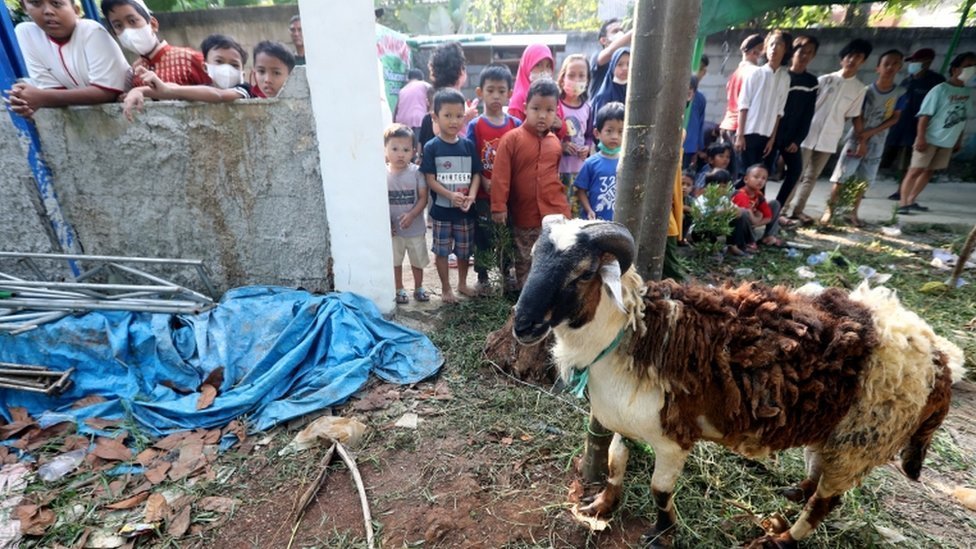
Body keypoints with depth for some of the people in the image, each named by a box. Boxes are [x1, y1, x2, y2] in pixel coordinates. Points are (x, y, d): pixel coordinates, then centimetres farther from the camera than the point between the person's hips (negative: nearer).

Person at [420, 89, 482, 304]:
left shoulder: (468, 145, 1)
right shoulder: (431, 147, -7)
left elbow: (476, 174, 2)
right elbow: (430, 179, -11)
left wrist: (471, 195, -16)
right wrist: (451, 195, -24)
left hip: (465, 209, 2)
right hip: (442, 209, -2)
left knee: (464, 249, 15)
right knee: (442, 250, 8)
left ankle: (462, 283, 35)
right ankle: (445, 288, 25)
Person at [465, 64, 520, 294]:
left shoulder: (516, 124, 1)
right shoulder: (475, 125, -4)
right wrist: (484, 182, -16)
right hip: (483, 192, -2)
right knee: (483, 235, 8)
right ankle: (482, 277, 24)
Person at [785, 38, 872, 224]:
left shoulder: (859, 88, 6)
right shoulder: (824, 80, 0)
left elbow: (851, 115, 9)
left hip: (829, 140, 3)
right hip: (808, 135, -3)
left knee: (812, 177, 7)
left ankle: (797, 209, 15)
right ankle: (782, 208, 4)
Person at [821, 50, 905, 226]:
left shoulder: (900, 93, -2)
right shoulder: (866, 91, -8)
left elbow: (895, 118, -2)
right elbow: (857, 117, -8)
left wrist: (870, 133, -14)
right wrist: (861, 142, -12)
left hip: (877, 143, 3)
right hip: (856, 138, -2)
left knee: (864, 180, 5)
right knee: (842, 176, -7)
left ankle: (853, 212, 14)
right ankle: (829, 209, 1)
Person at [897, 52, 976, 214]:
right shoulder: (940, 89, -11)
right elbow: (925, 115, -13)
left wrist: (959, 140, 14)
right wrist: (921, 138, -19)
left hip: (948, 142, 7)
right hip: (930, 139, -7)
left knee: (928, 171, 9)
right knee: (915, 170, -7)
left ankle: (911, 201, 16)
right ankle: (902, 203, -4)